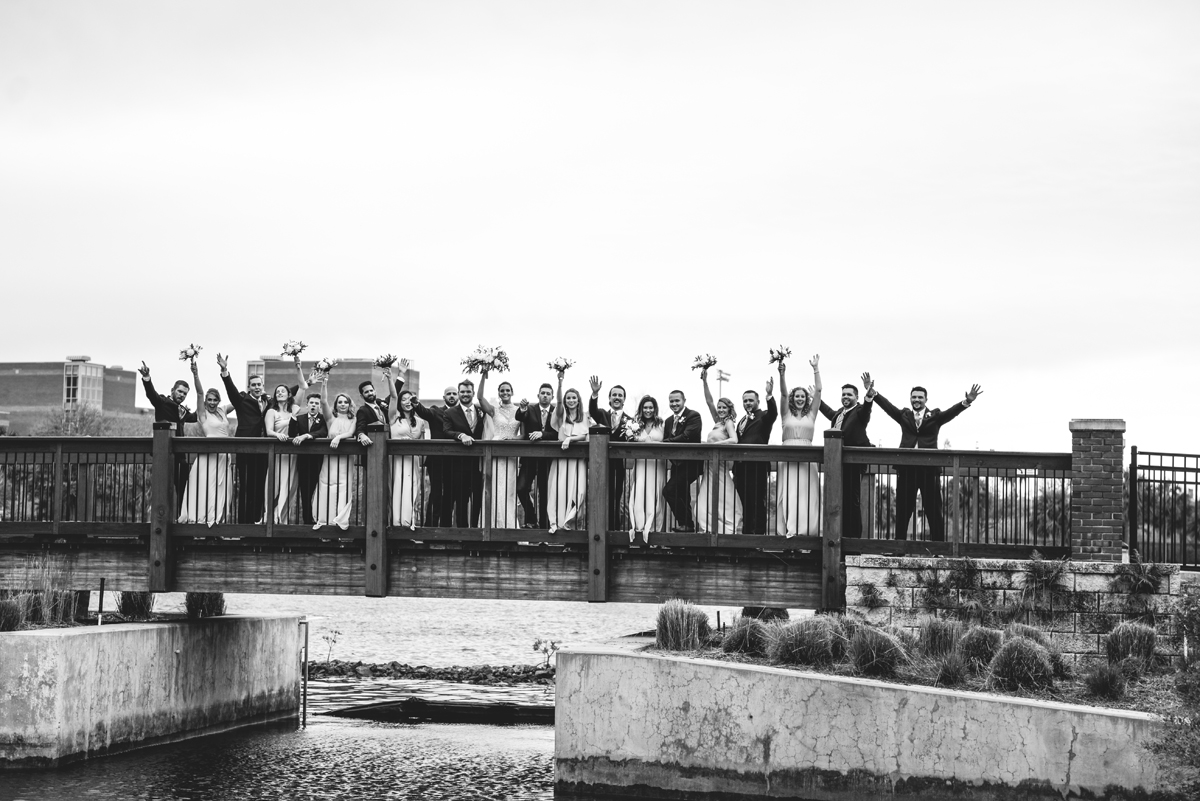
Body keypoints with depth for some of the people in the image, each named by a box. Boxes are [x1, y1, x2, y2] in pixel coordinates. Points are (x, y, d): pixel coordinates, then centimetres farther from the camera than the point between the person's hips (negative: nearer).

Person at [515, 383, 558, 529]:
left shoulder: (556, 413, 2)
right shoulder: (530, 410, 3)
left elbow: (557, 434, -7)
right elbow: (519, 418, -17)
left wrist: (542, 434, -23)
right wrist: (522, 409, -39)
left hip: (548, 457, 0)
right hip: (529, 455, 0)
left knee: (544, 491, 5)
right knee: (521, 488, -12)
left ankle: (544, 524, 13)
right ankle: (531, 520, 2)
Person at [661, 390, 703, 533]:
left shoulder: (694, 416, -9)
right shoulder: (669, 421, 15)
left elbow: (687, 436, -23)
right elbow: (667, 442, 11)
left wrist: (665, 442, -24)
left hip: (690, 463, -8)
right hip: (677, 464, 8)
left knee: (669, 490, -18)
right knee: (682, 498, 12)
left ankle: (686, 523, -9)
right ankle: (685, 525, 20)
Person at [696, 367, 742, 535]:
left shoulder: (729, 423, -4)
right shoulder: (718, 421, 16)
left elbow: (734, 440, -22)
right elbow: (709, 401, 12)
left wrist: (713, 444, -25)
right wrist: (705, 382, 3)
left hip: (719, 468, -8)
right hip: (709, 467, 8)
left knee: (721, 506, -8)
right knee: (705, 506, 2)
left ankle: (726, 533, -8)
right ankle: (712, 532, 3)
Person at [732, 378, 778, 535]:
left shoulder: (763, 417, -1)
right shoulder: (742, 421, 21)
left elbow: (773, 413, -23)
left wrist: (769, 395, -39)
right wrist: (735, 468, 15)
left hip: (757, 466, -7)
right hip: (741, 467, 7)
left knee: (757, 503, -7)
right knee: (745, 503, 10)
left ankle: (759, 533, -6)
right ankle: (746, 532, 14)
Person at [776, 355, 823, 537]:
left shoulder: (811, 414, 12)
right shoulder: (787, 413, 11)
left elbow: (818, 390, 6)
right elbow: (783, 392, -2)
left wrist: (816, 369, 2)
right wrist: (782, 374, -16)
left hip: (807, 459, 1)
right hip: (787, 458, -1)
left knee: (806, 495, -2)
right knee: (788, 495, -5)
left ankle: (805, 529, -2)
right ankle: (788, 530, -6)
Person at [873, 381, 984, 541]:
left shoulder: (935, 416, 9)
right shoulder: (904, 416, 14)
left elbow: (952, 412, -5)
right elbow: (888, 406, 3)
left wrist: (967, 401, -23)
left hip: (929, 469, -2)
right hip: (906, 468, 2)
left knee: (934, 510, 0)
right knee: (903, 510, 6)